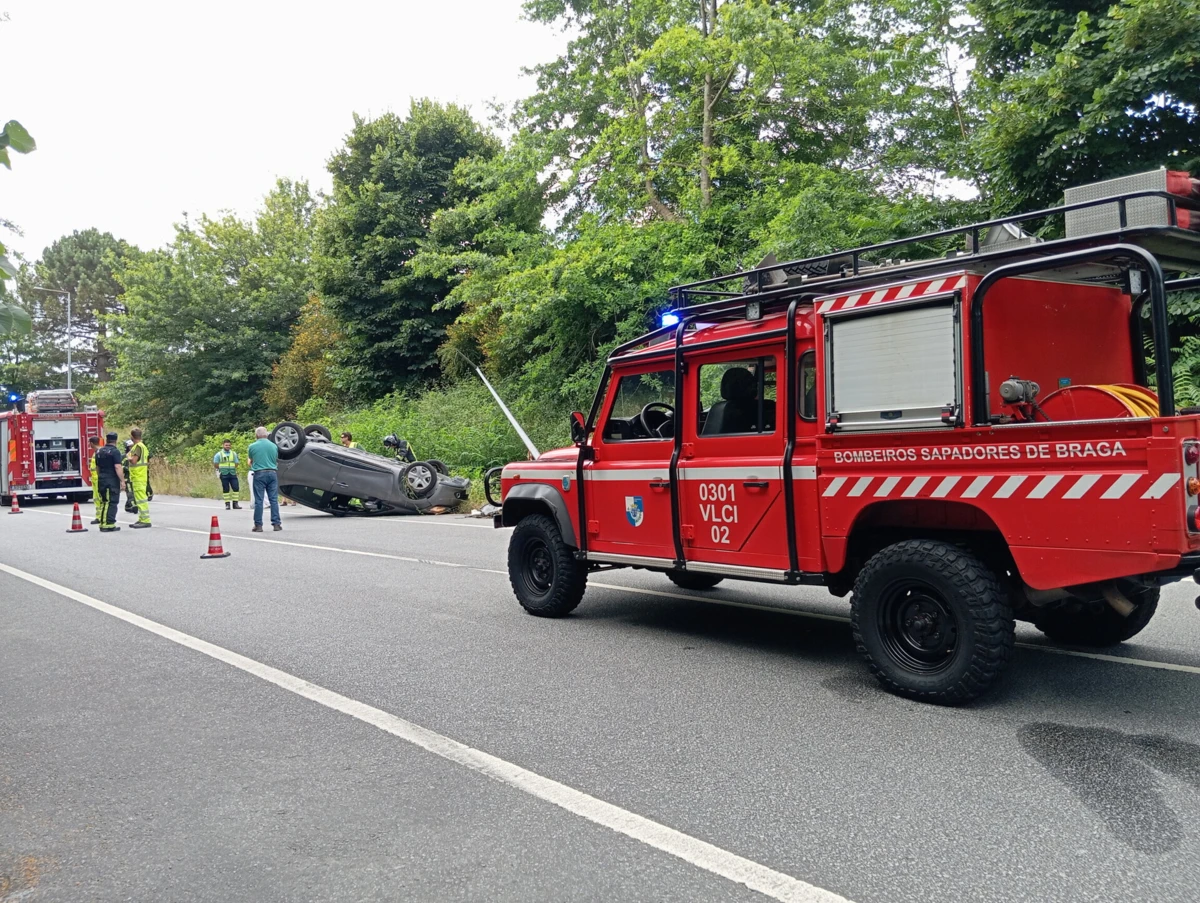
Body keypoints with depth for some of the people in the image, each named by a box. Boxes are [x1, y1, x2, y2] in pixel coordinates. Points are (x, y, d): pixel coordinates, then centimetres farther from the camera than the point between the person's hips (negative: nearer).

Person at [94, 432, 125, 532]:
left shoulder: (99, 452, 13)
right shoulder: (115, 451, -11)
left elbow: (97, 467, 21)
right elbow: (117, 467, -19)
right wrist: (122, 481, -18)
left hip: (102, 480, 7)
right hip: (112, 481, -7)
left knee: (103, 502, 13)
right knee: (112, 503, -5)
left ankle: (102, 524, 15)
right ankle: (109, 524, -7)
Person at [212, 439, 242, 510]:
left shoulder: (234, 453, 10)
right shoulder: (219, 454, 1)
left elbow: (236, 463, 13)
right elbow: (215, 464, 3)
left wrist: (232, 468, 3)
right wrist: (222, 468, 5)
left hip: (233, 474, 2)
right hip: (224, 475, -2)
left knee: (236, 488, -4)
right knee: (226, 489, 0)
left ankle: (235, 504, 3)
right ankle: (227, 504, 7)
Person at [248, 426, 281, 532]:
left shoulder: (252, 446, 0)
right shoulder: (273, 446, 6)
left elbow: (250, 460, 17)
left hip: (259, 474, -2)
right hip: (272, 473, 2)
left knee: (258, 501, 1)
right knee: (274, 499, 4)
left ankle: (258, 525, 2)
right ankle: (276, 524, 3)